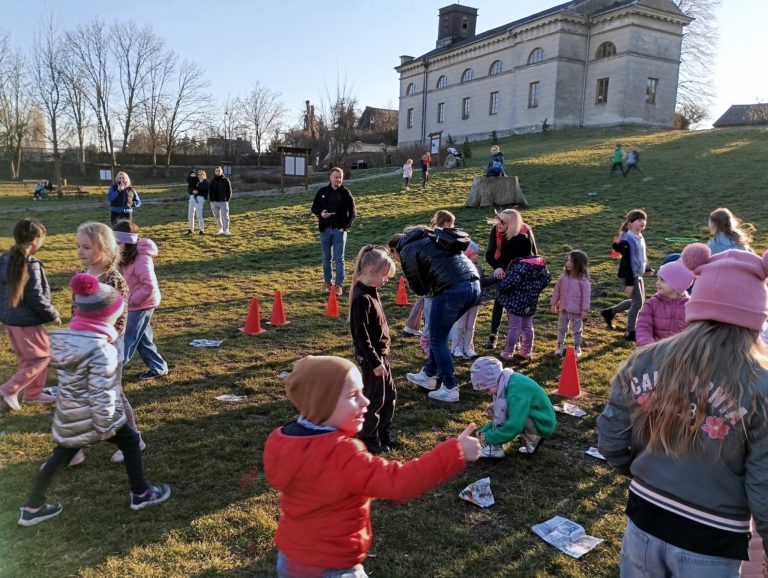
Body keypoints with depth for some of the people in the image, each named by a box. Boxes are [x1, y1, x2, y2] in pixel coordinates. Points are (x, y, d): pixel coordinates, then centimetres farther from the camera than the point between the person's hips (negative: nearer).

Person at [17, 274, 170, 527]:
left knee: (59, 457, 21)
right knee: (130, 441, 14)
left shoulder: (64, 337, -4)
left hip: (68, 415, 7)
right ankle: (142, 494, 26)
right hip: (93, 416, -7)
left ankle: (32, 508, 33)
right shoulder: (101, 350, -27)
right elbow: (101, 394, -25)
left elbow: (68, 377, 9)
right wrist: (105, 426, -15)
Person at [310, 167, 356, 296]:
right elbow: (314, 208, 11)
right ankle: (328, 283, 20)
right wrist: (320, 214, -11)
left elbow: (352, 212, 0)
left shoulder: (346, 193, -1)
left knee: (339, 259, -2)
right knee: (326, 258, 9)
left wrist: (346, 226, -10)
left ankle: (338, 285, 2)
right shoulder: (322, 192, 5)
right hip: (325, 229, 3)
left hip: (339, 230, -2)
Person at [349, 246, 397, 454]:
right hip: (371, 358, -9)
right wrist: (375, 362, -20)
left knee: (390, 395, 18)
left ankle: (382, 433, 33)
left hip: (381, 355, 10)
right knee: (374, 399, 4)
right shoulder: (362, 298, -23)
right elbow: (361, 335, -24)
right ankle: (367, 440, 20)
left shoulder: (372, 293, 7)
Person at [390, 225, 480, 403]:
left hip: (451, 290, -8)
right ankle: (429, 375, 37)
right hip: (474, 285, 8)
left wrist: (430, 289, 23)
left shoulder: (407, 250, 6)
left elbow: (419, 288, 5)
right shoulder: (431, 238, 30)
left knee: (438, 340, 10)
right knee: (439, 334, 24)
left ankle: (450, 389, 16)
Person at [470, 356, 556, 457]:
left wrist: (489, 437, -22)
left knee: (501, 406, -24)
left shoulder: (516, 389, -28)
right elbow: (499, 418, 12)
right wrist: (484, 431, 0)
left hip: (543, 425, -10)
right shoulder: (508, 382, 1)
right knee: (494, 410, 7)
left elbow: (515, 426, -32)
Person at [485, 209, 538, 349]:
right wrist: (497, 267, -38)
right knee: (500, 299, -4)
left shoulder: (525, 233, -30)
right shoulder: (496, 230, -23)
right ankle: (493, 335, 2)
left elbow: (532, 256, -19)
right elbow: (490, 254, -20)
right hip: (502, 270, 2)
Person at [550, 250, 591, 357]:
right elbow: (557, 290, 6)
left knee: (577, 330, 11)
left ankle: (577, 348, 24)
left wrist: (585, 310, -14)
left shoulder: (583, 279, -14)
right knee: (561, 328, 15)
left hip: (576, 310, -4)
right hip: (563, 308, 4)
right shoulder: (563, 276, -1)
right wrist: (553, 303, 8)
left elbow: (586, 295, -13)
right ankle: (560, 346, 27)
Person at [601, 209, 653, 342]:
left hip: (638, 275, 10)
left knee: (638, 301, 18)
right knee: (638, 302, -3)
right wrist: (629, 283, -23)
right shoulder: (628, 240, -22)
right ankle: (630, 332, 12)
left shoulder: (640, 237, 6)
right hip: (629, 276, -10)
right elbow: (627, 262, -23)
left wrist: (647, 268, 27)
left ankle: (609, 312, 28)